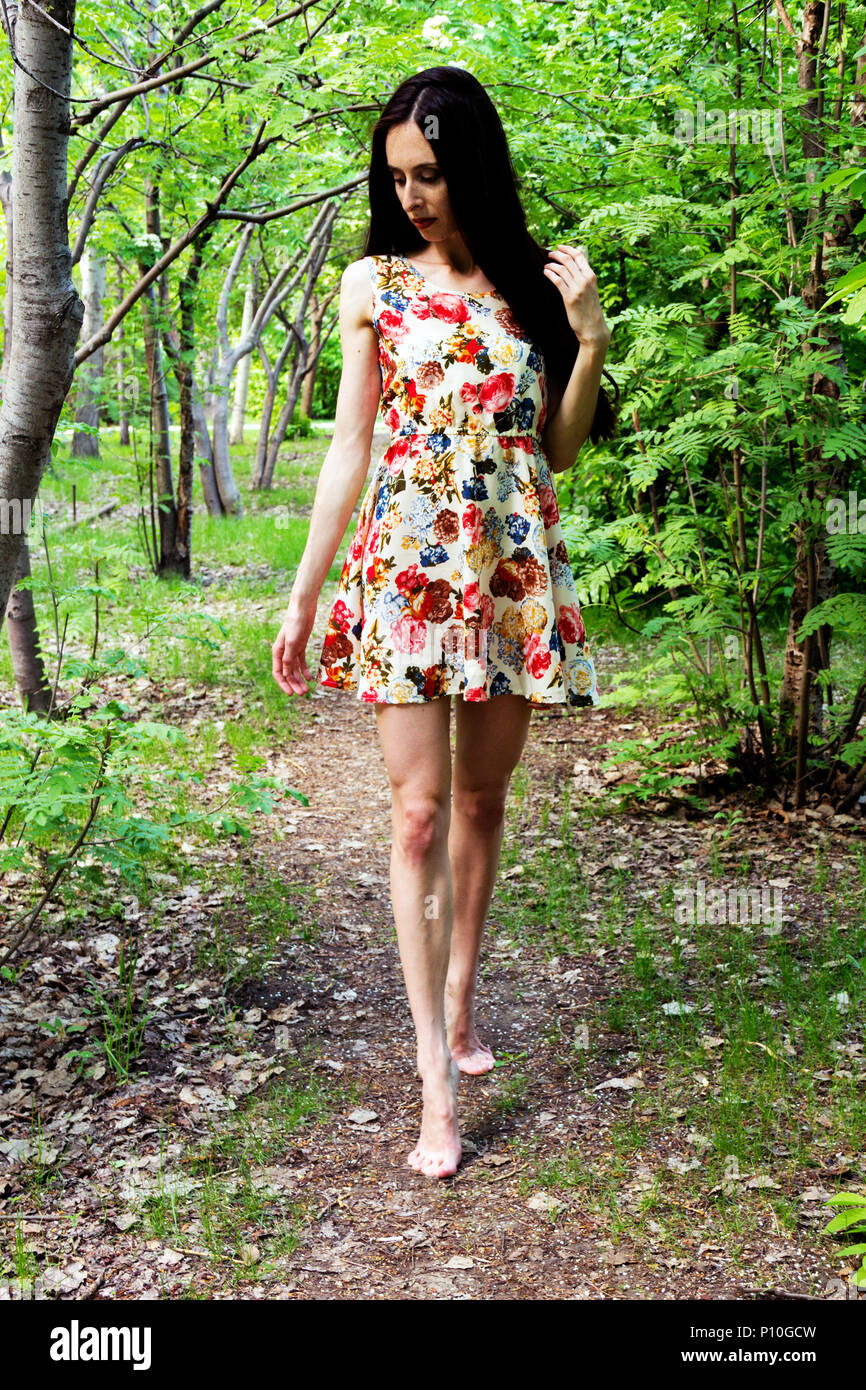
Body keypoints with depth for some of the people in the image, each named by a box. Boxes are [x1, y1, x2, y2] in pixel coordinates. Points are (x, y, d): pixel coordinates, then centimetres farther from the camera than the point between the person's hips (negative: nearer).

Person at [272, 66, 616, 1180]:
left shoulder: (532, 284, 9)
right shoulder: (373, 283, 6)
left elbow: (560, 447, 10)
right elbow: (349, 446, 6)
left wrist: (590, 338, -4)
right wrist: (303, 591, 4)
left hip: (513, 574, 2)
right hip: (407, 571, -2)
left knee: (482, 801, 10)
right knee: (419, 813, -7)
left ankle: (460, 996, 29)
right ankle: (436, 1077, -3)